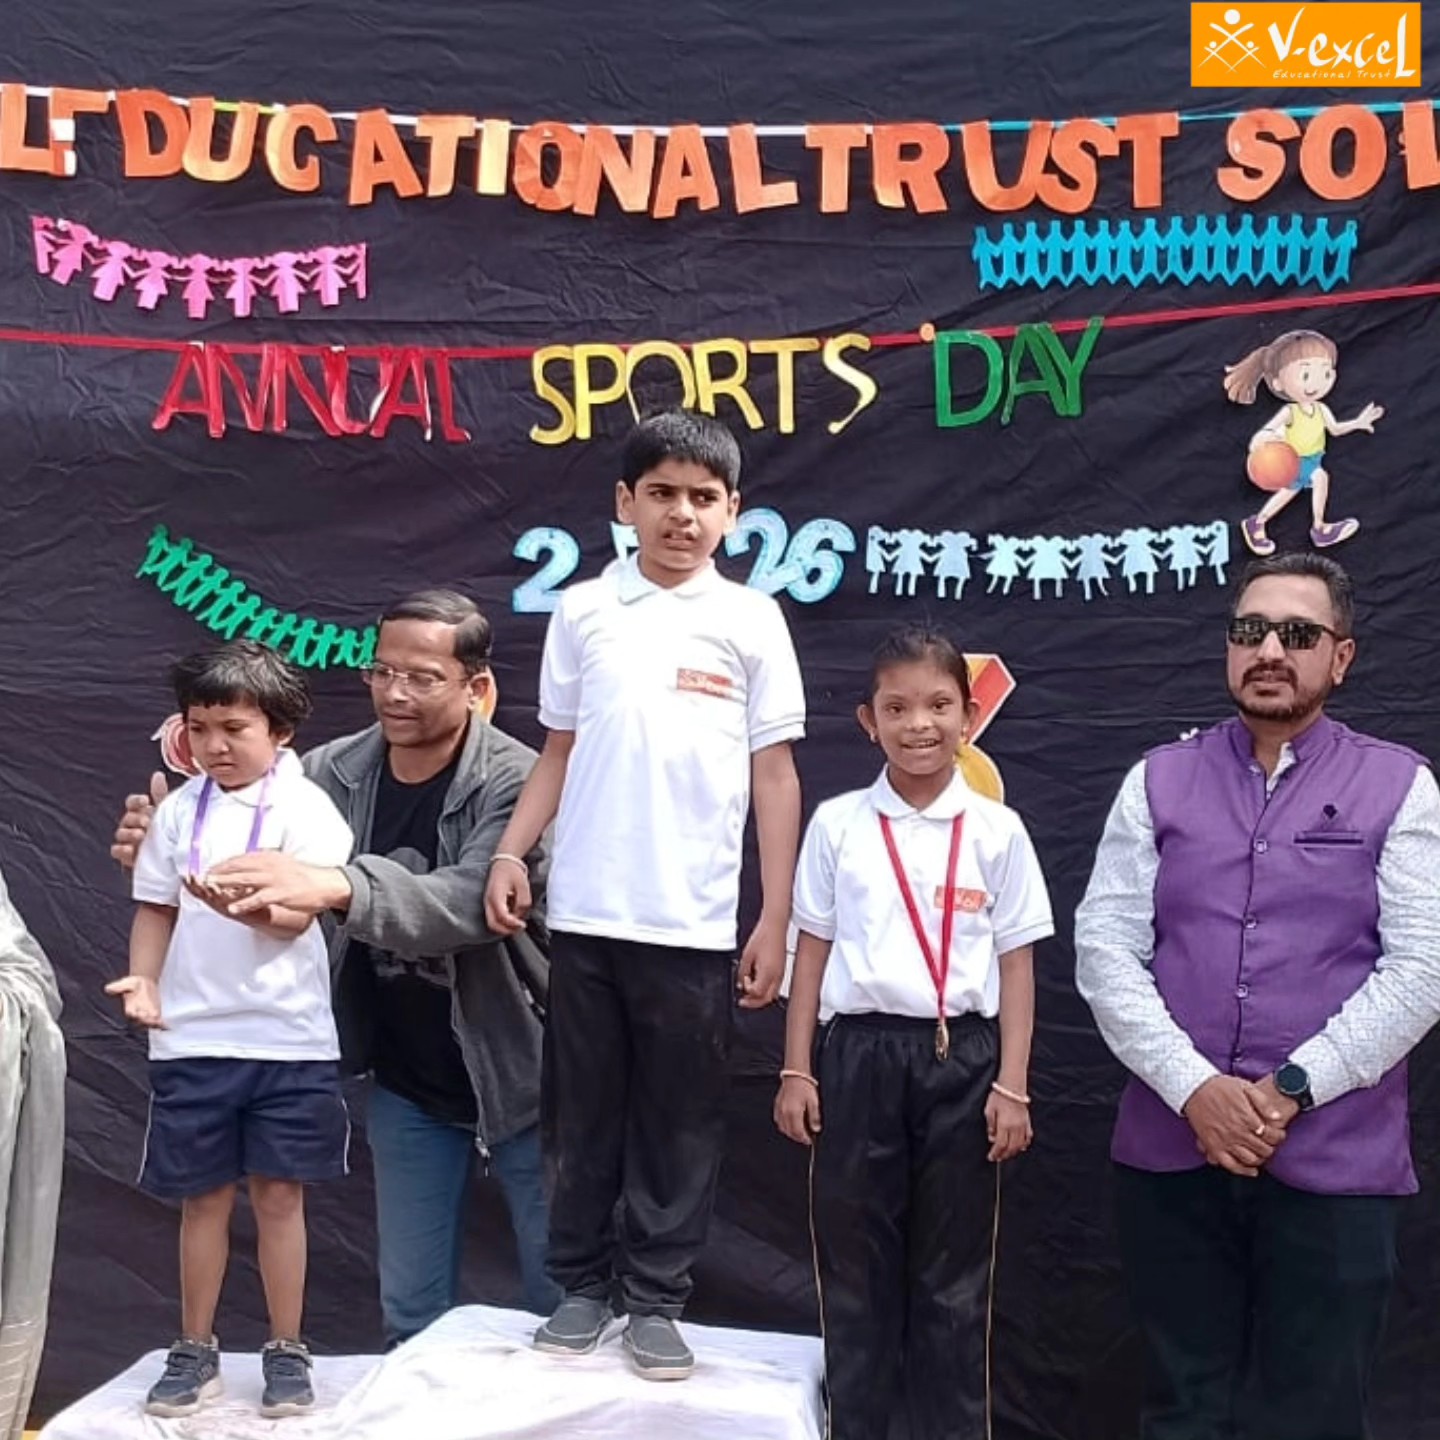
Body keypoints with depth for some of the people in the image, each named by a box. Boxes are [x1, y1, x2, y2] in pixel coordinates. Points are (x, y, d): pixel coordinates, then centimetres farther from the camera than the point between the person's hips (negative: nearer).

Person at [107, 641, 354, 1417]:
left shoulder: (306, 807, -7)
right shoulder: (178, 810, 5)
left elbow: (296, 917, -15)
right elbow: (156, 910, 9)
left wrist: (240, 904, -34)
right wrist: (145, 980, -7)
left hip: (287, 1037, -3)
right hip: (192, 1038, 3)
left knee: (278, 1195, 6)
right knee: (203, 1197, 12)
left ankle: (286, 1351, 19)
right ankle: (194, 1351, 25)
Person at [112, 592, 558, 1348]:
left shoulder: (518, 783, -19)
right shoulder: (335, 773, -4)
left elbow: (470, 903, -34)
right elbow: (249, 879, 3)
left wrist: (337, 886, -50)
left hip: (516, 1078, -4)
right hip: (406, 1085, 4)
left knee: (561, 1301, 9)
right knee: (411, 1311, 14)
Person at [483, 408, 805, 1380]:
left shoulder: (751, 620, 2)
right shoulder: (582, 612, 7)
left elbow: (773, 772, 3)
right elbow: (559, 753, 12)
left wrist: (775, 920, -1)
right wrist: (511, 852, -2)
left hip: (695, 922, -1)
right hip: (587, 912, 1)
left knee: (682, 1121, 6)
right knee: (586, 1114, 10)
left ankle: (657, 1302, 18)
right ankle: (583, 1287, 24)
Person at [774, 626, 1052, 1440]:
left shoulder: (998, 830, 1)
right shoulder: (838, 824, 2)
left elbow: (1017, 965, 3)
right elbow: (813, 950, 6)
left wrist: (1012, 1087, -2)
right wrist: (797, 1072, 4)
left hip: (962, 1056, 0)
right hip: (860, 1052, 1)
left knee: (954, 1273, 8)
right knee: (854, 1262, 8)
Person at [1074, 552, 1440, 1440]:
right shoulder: (1159, 782, 8)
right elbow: (1104, 949, 0)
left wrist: (1291, 1088, -12)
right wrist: (1194, 1089, -12)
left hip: (1335, 1161, -2)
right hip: (1171, 1150, 2)